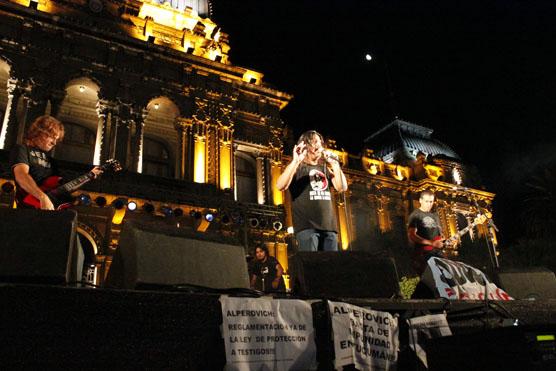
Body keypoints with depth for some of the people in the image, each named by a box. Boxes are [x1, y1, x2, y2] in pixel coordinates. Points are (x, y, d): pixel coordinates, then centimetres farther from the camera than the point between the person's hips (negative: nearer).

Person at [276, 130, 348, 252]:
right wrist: (295, 161, -20)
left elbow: (342, 188, 5)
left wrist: (335, 165, -5)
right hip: (307, 225, -5)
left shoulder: (325, 168, 18)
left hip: (329, 225, 5)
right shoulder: (298, 167, 5)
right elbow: (280, 186, -13)